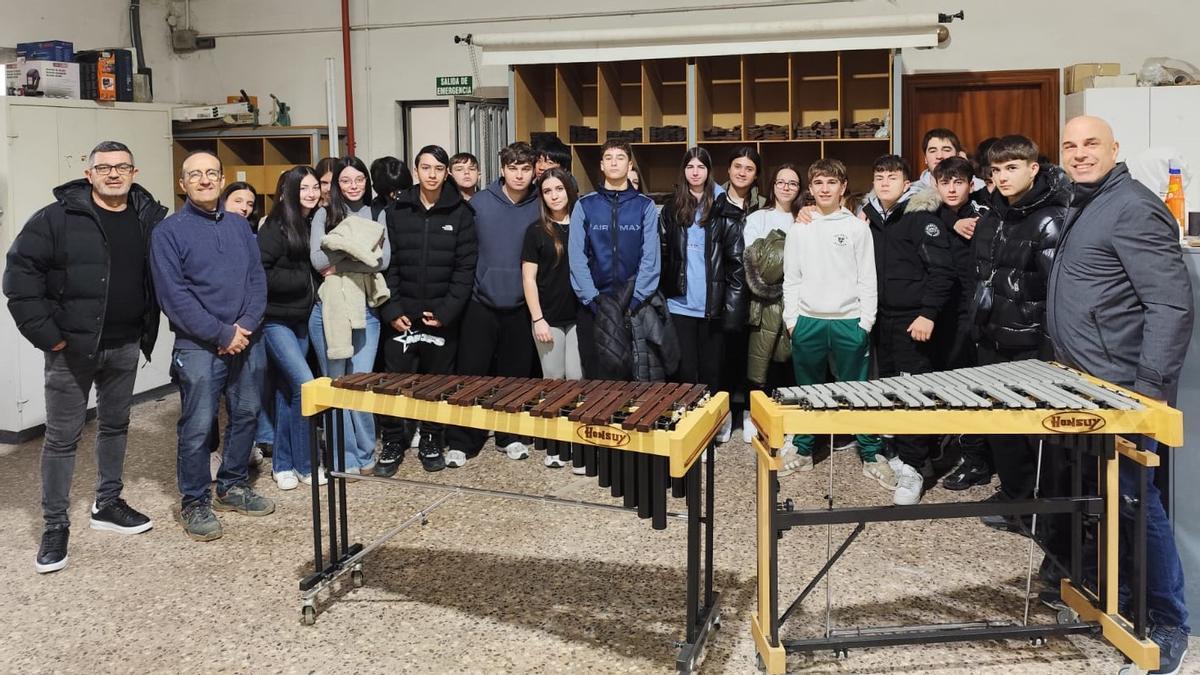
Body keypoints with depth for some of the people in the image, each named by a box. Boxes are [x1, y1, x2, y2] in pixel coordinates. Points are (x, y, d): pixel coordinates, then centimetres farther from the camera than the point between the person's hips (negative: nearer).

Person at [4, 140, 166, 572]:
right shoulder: (57, 219, -9)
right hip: (72, 347, -4)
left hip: (126, 346, 4)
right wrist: (45, 334, -13)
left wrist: (150, 329, 5)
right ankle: (55, 525, 12)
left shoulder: (150, 219, 3)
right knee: (62, 436, 2)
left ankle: (107, 505, 33)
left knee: (115, 425, 17)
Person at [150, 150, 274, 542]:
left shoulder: (240, 225, 11)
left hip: (247, 341, 5)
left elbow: (257, 279, 7)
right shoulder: (169, 231, -5)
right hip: (198, 347, -5)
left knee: (246, 415, 12)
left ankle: (233, 487, 28)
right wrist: (222, 334, -15)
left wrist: (246, 325, -9)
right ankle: (195, 503, 11)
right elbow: (173, 295, -12)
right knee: (197, 428, -2)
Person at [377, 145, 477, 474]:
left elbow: (465, 267, -2)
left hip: (442, 316, 0)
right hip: (401, 316, 1)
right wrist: (391, 309, -8)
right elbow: (386, 264, 2)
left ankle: (431, 443, 22)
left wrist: (446, 311, -10)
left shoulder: (460, 213, 2)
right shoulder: (397, 210, 5)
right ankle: (393, 445, 15)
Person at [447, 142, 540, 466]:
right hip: (481, 304, -1)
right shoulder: (479, 204, -3)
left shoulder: (540, 208, 0)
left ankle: (509, 436, 25)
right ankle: (461, 442, 11)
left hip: (520, 307, 1)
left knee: (514, 375, 10)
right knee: (471, 373, 1)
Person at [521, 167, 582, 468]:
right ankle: (553, 446, 13)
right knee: (554, 380, 4)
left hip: (580, 315, 1)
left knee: (577, 378, 0)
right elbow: (529, 278, -1)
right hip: (549, 318, -1)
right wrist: (537, 319, -8)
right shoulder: (536, 231, 1)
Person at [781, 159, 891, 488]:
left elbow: (867, 279, 1)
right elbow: (791, 279, 9)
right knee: (807, 391, 10)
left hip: (849, 321, -2)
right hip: (807, 321, 2)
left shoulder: (857, 228, 3)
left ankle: (871, 455, 9)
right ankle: (802, 450, 21)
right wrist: (791, 320, 2)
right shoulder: (799, 230, 8)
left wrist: (865, 321, -6)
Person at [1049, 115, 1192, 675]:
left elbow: (1172, 303, -22)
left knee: (1132, 500, -5)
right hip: (1086, 383, 10)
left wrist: (1152, 390, -25)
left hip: (1122, 390, -9)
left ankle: (1168, 622, 8)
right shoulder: (1082, 207, 16)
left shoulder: (1134, 208, -15)